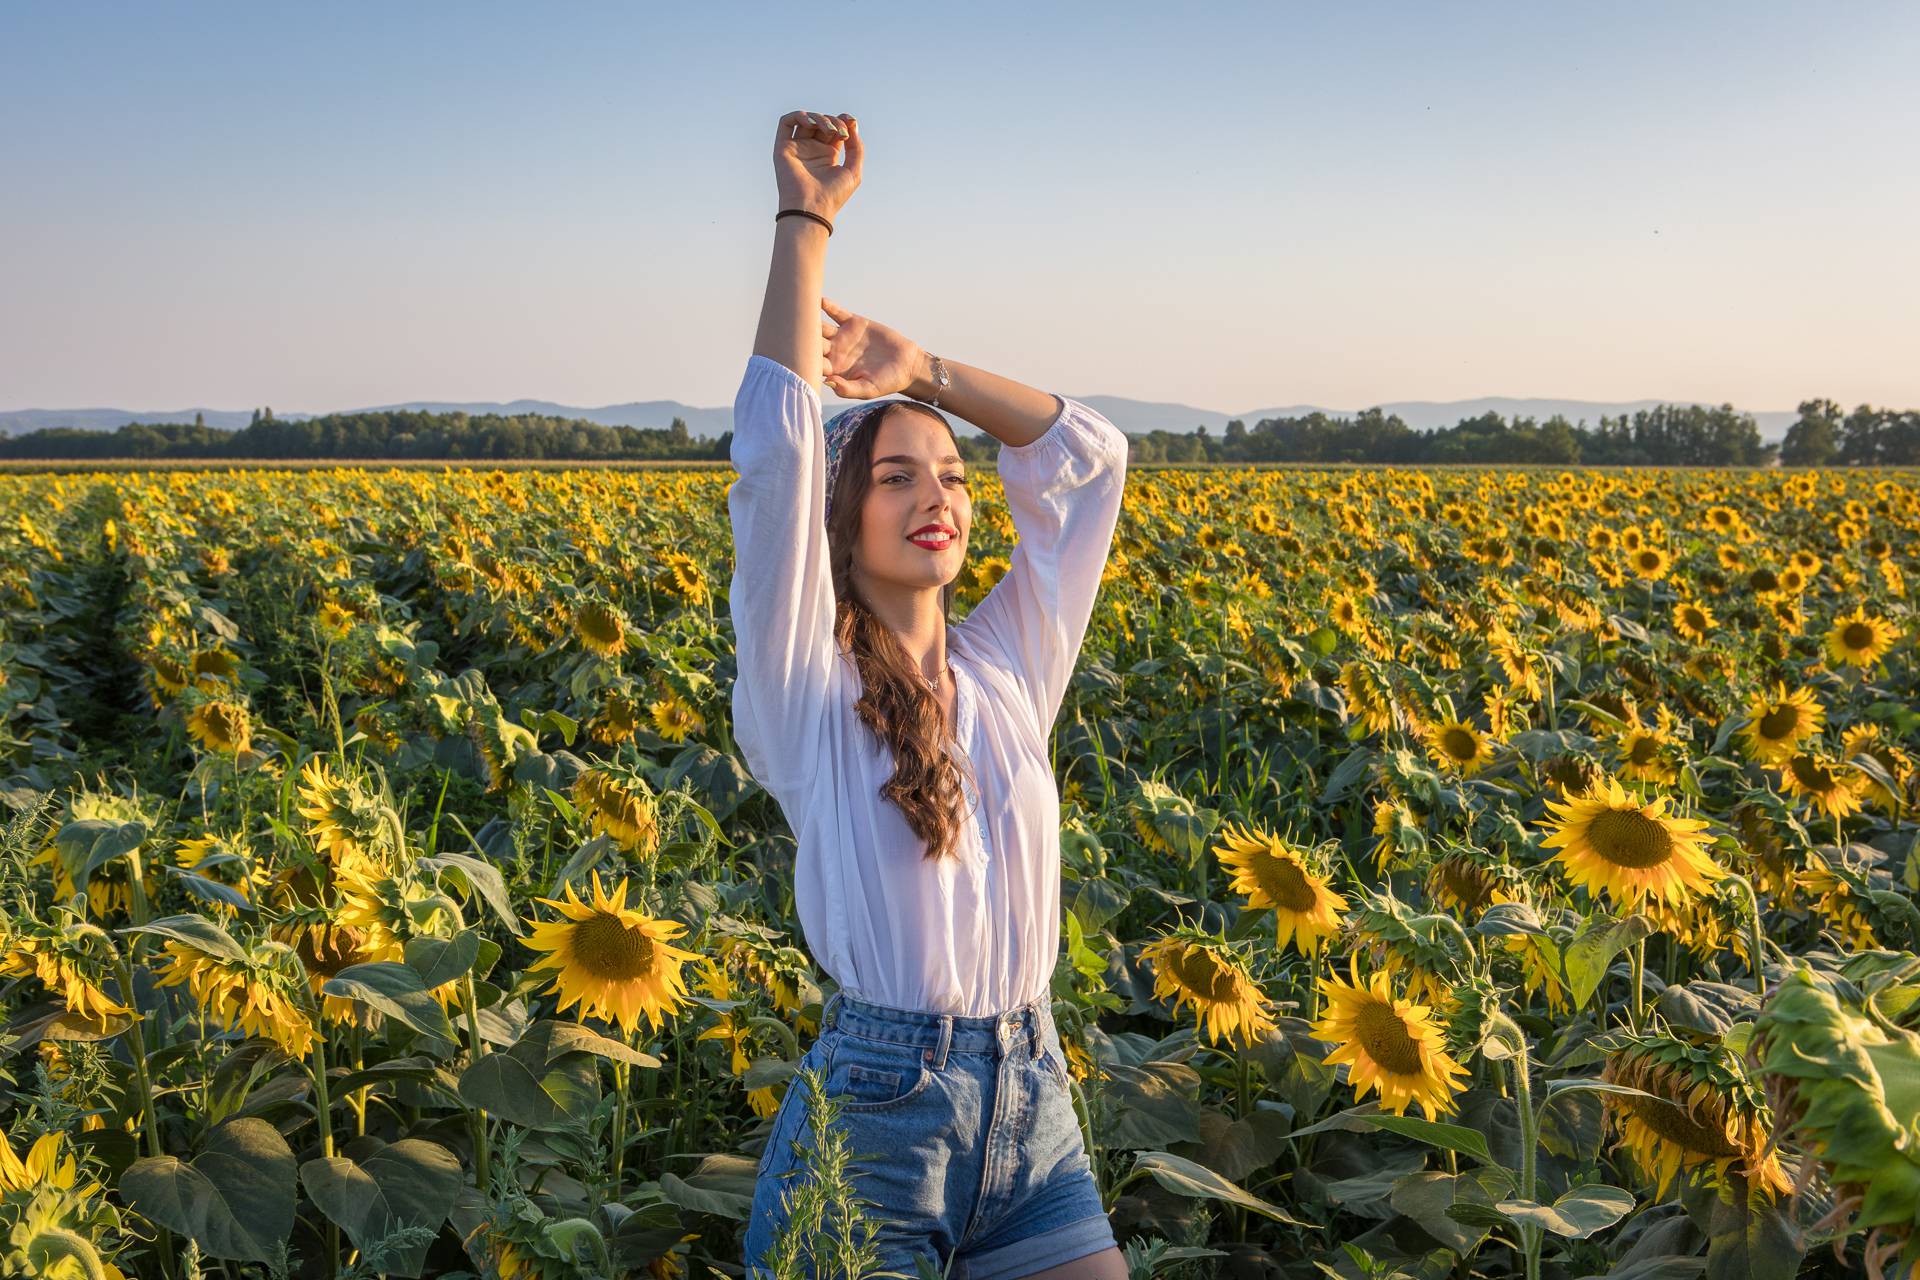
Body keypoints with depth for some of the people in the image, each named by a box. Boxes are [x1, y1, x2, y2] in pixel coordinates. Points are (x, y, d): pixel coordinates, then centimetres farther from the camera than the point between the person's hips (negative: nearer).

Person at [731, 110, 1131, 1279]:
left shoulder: (1007, 673, 8)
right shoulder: (807, 694, -4)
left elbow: (1088, 458, 14)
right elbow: (777, 456, -15)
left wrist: (926, 373, 8)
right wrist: (806, 220, -10)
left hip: (1033, 1097, 5)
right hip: (877, 1104, -4)